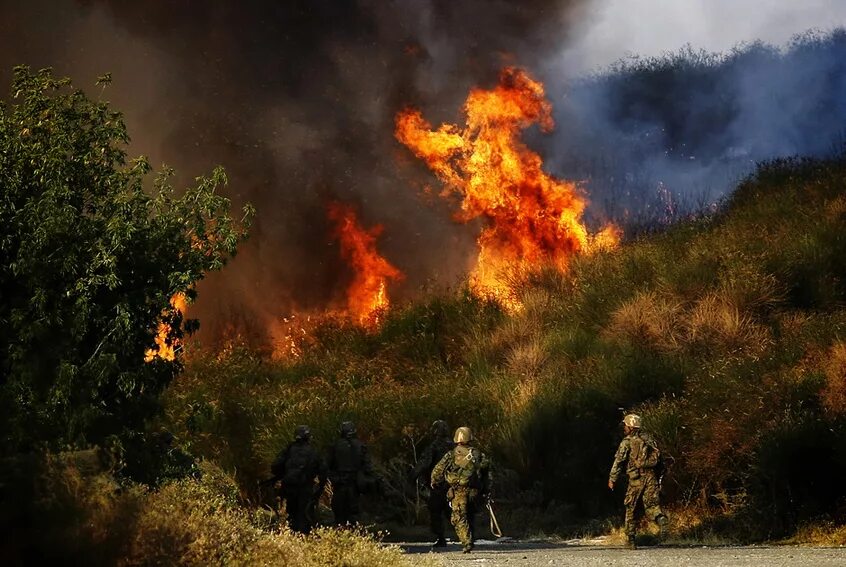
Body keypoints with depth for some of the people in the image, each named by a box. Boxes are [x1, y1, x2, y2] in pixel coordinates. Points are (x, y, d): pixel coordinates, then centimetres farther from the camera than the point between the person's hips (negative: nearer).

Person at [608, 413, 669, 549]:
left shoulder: (627, 442, -2)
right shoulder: (648, 438, 13)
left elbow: (619, 461, -5)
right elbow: (659, 457, 14)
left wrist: (612, 479, 2)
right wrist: (657, 476, 20)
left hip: (636, 478, -4)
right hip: (651, 476, 4)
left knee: (630, 507, 10)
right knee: (651, 504, 0)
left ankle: (630, 537, 13)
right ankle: (661, 519, -33)